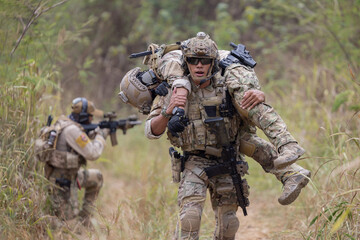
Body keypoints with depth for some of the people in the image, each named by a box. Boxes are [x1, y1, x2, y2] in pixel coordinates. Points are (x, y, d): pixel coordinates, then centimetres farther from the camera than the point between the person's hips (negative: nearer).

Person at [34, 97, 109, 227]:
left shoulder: (64, 124, 5)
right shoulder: (72, 130, -25)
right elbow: (92, 154, -23)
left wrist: (95, 134, 10)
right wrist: (101, 137, -7)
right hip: (61, 180, -10)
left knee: (96, 177, 19)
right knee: (68, 218, -3)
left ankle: (84, 217, 22)